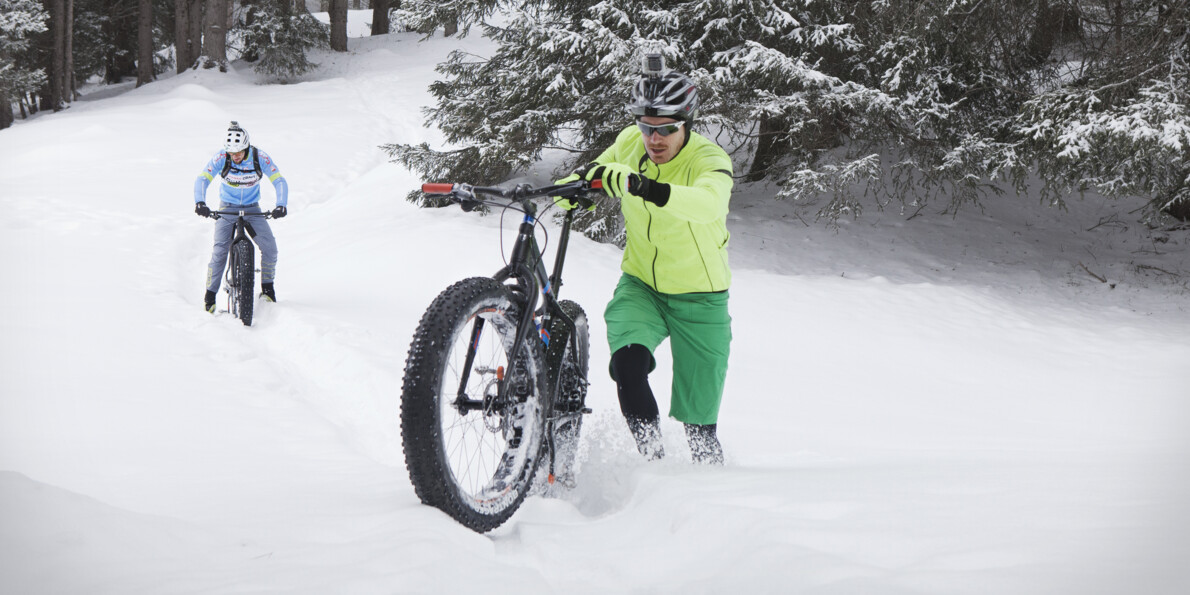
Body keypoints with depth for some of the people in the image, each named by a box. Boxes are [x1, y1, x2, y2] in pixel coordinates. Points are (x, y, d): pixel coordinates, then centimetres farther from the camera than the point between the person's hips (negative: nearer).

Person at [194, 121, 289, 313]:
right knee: (220, 250, -16)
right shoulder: (221, 158, -18)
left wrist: (281, 205, -35)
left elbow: (279, 181, -18)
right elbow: (202, 179, -23)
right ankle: (210, 294, -3)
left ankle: (267, 287, 4)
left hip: (252, 209, 1)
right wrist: (200, 202, -42)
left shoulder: (260, 158, -17)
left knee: (269, 247, -16)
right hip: (227, 208, -1)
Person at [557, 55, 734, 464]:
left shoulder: (709, 159, -23)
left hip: (698, 297, -3)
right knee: (628, 362, -28)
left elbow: (708, 204, -47)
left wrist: (646, 188, -61)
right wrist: (577, 181, -10)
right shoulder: (630, 143, -9)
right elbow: (603, 168, 14)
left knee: (699, 423, 3)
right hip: (639, 286, 3)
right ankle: (653, 461, -13)